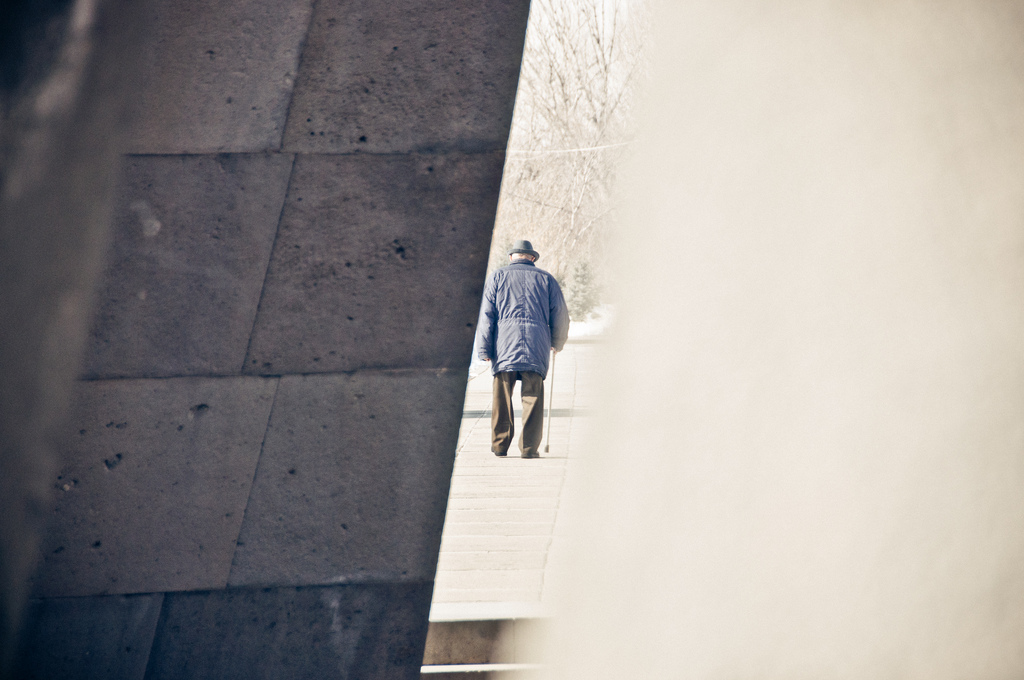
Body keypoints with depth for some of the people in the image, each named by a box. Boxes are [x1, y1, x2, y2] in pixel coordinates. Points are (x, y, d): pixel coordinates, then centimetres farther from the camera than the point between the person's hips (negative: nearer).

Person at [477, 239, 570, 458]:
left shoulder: (498, 277, 11)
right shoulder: (545, 278, 13)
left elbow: (486, 315, 4)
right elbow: (560, 315, 13)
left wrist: (484, 349, 3)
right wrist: (557, 342, 28)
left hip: (504, 345, 0)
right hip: (536, 347, 0)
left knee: (502, 398, 6)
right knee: (533, 398, 1)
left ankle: (500, 445, 10)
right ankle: (529, 448, -2)